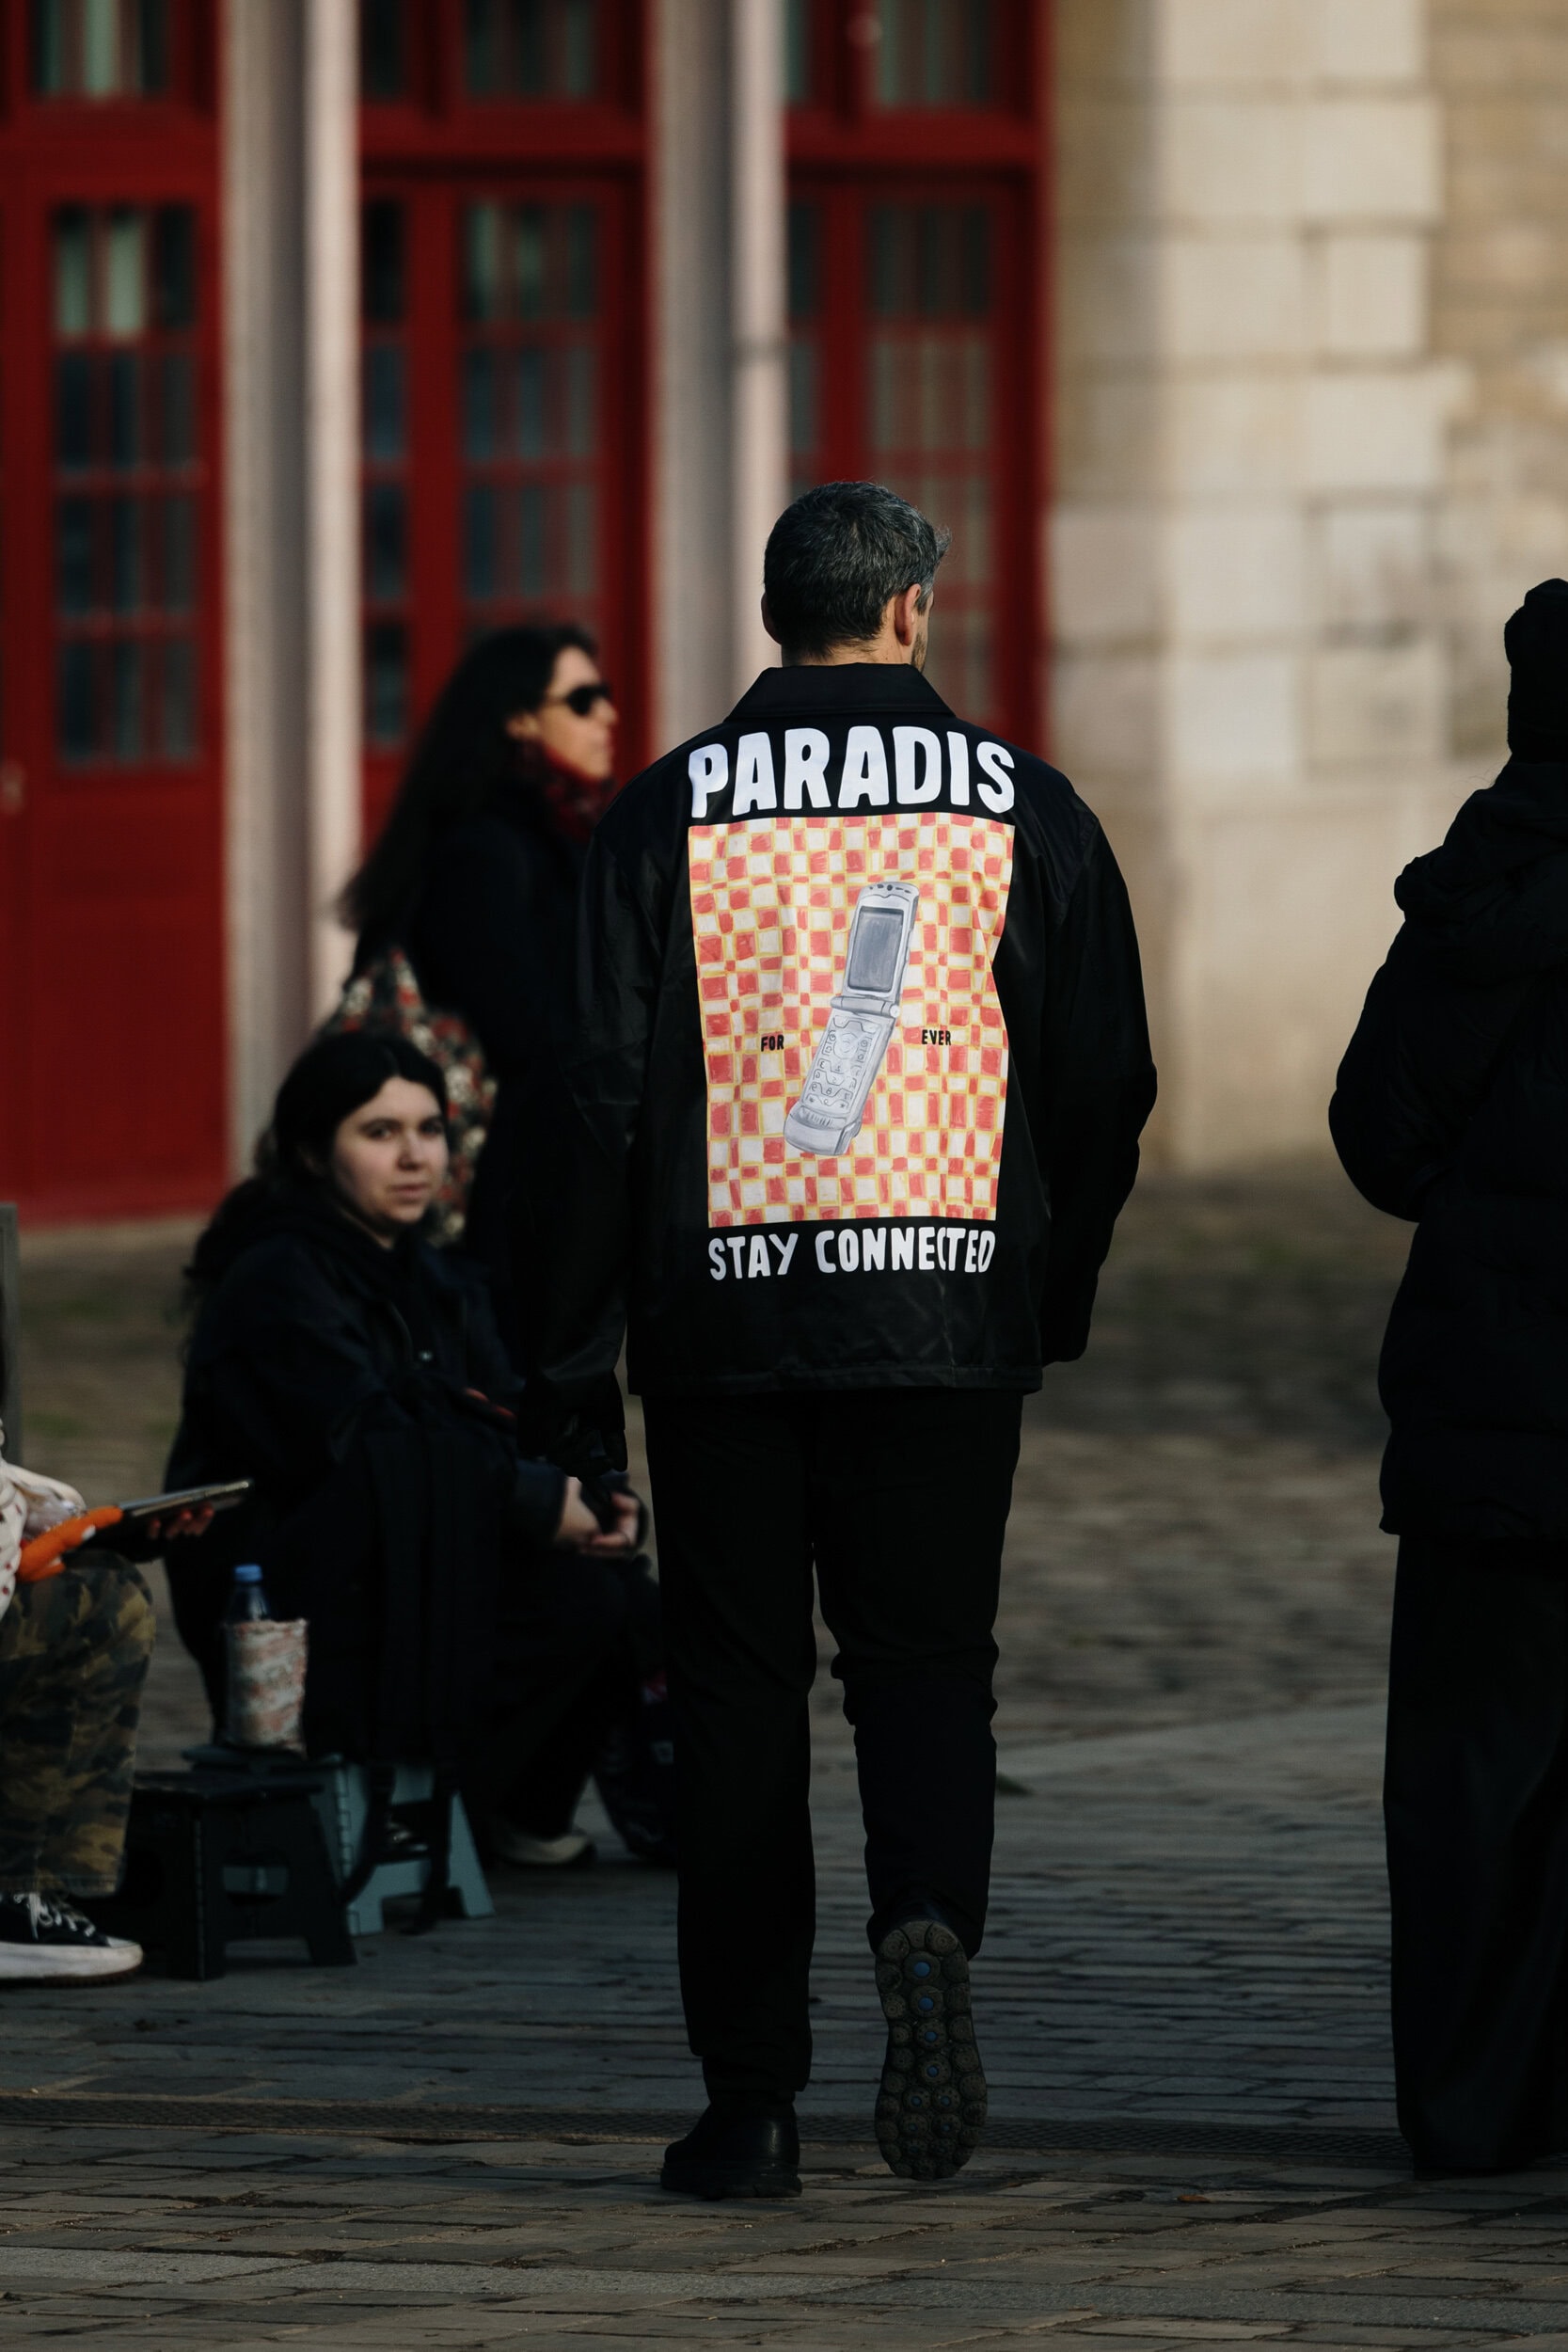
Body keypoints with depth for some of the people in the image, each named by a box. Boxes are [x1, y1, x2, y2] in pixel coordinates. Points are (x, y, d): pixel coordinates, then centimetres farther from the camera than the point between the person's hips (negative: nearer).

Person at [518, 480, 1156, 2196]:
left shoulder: (669, 814, -1)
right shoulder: (1022, 811, 2)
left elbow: (598, 1091, -4)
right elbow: (1106, 1083, 4)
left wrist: (568, 1342, 2)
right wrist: (1051, 1296, 17)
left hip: (723, 1323, 0)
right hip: (948, 1314, 0)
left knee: (737, 1689, 6)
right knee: (925, 1663, 9)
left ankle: (750, 2101, 6)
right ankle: (928, 1925, -22)